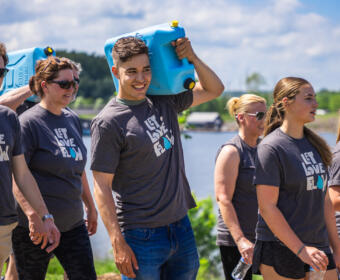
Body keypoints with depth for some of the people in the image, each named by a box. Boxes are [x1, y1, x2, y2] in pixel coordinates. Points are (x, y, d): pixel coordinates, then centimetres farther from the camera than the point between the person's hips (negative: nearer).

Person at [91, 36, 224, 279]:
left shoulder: (164, 102, 8)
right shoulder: (108, 123, -10)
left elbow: (214, 89, 20)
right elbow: (102, 187, -12)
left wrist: (192, 57, 1)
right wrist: (118, 243, -18)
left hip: (181, 226, 6)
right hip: (142, 237, -6)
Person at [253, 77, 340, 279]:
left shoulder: (314, 144, 12)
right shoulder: (271, 148, -10)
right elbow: (267, 208, -15)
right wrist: (301, 249, -18)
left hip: (318, 246, 7)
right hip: (281, 251, -7)